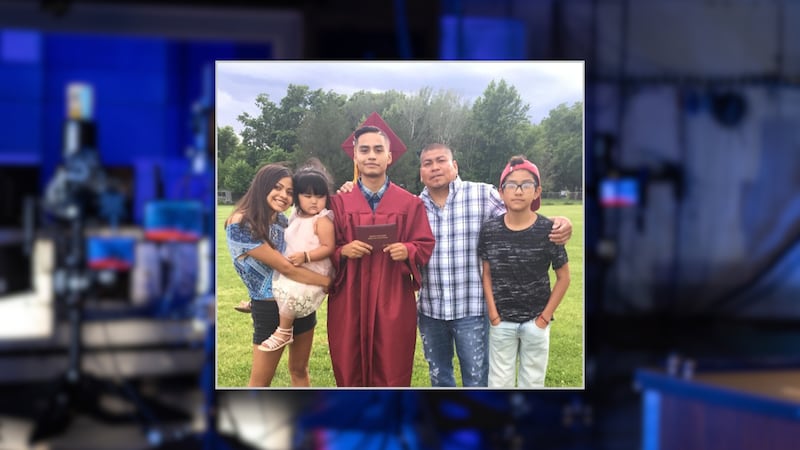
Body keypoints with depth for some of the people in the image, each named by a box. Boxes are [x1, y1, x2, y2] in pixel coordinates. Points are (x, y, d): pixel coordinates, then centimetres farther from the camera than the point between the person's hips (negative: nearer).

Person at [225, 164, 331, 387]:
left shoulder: (282, 219, 4)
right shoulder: (241, 224, -19)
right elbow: (286, 268, -22)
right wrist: (330, 281, -20)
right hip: (270, 308, -7)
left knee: (299, 370, 14)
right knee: (260, 381, 3)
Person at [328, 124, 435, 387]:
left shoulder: (410, 203, 4)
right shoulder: (339, 202, 5)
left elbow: (426, 246, 4)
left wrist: (407, 251, -16)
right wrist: (343, 251, -16)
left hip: (394, 303, -1)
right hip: (349, 302, 1)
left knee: (392, 372, 1)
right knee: (349, 371, 5)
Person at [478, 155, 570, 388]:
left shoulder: (548, 230, -11)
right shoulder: (489, 230, -6)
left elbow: (563, 277, -3)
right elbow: (486, 275, 2)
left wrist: (545, 317, -6)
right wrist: (493, 314, -4)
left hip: (535, 322, -1)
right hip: (501, 322, 1)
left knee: (533, 383, 11)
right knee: (499, 384, 10)